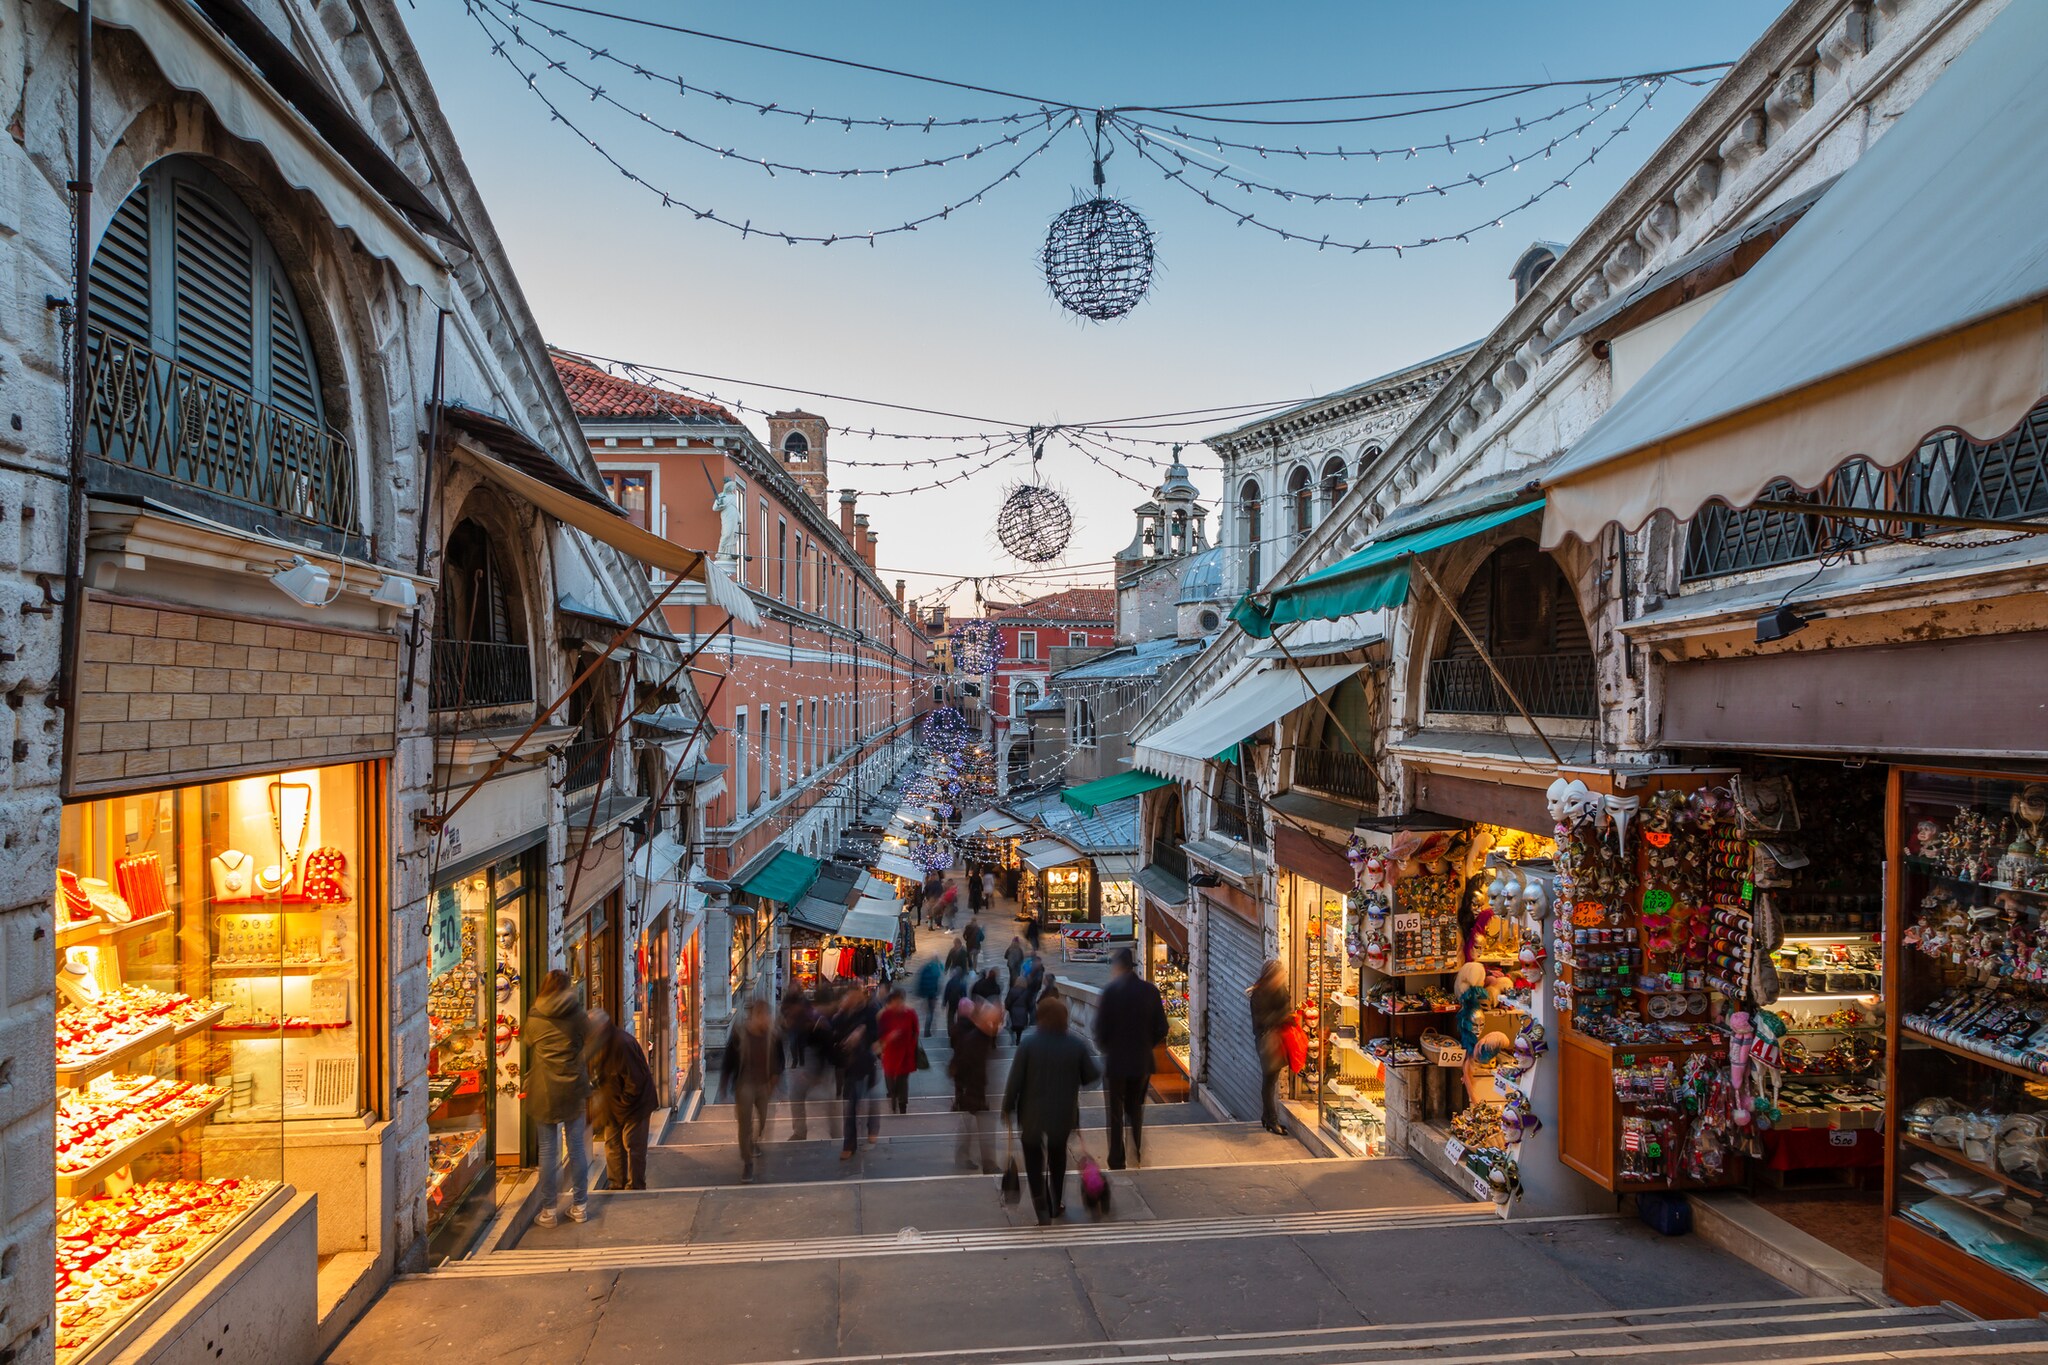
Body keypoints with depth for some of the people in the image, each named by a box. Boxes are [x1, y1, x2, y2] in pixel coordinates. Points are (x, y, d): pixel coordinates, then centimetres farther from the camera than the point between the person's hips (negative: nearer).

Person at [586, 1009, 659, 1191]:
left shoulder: (623, 1044, -29)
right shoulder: (598, 1044, -3)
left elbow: (635, 1081, -25)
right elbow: (597, 1072, 12)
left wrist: (622, 1103, -16)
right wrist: (593, 1087, -7)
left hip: (634, 1102, -8)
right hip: (613, 1105, 8)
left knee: (633, 1145, -2)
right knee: (612, 1144, 13)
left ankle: (635, 1187, 9)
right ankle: (617, 1184, 25)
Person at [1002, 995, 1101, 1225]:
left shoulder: (1029, 1045, -14)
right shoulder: (1077, 1045, -9)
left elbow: (1015, 1079, -13)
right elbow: (1091, 1076, -4)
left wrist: (1007, 1107, -1)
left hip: (1033, 1114, -3)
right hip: (1064, 1114, 3)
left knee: (1035, 1161, 9)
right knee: (1057, 1158, 23)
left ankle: (1042, 1209, -4)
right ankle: (1057, 1205, 31)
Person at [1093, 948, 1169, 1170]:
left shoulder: (1111, 990, -14)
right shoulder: (1150, 990, -2)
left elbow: (1101, 1027, -13)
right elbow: (1161, 1029, 1)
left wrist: (1103, 1048, 5)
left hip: (1116, 1061, -4)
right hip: (1142, 1062, 4)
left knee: (1115, 1115, 8)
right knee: (1136, 1111, 19)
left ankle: (1116, 1162, 10)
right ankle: (1137, 1158, 21)